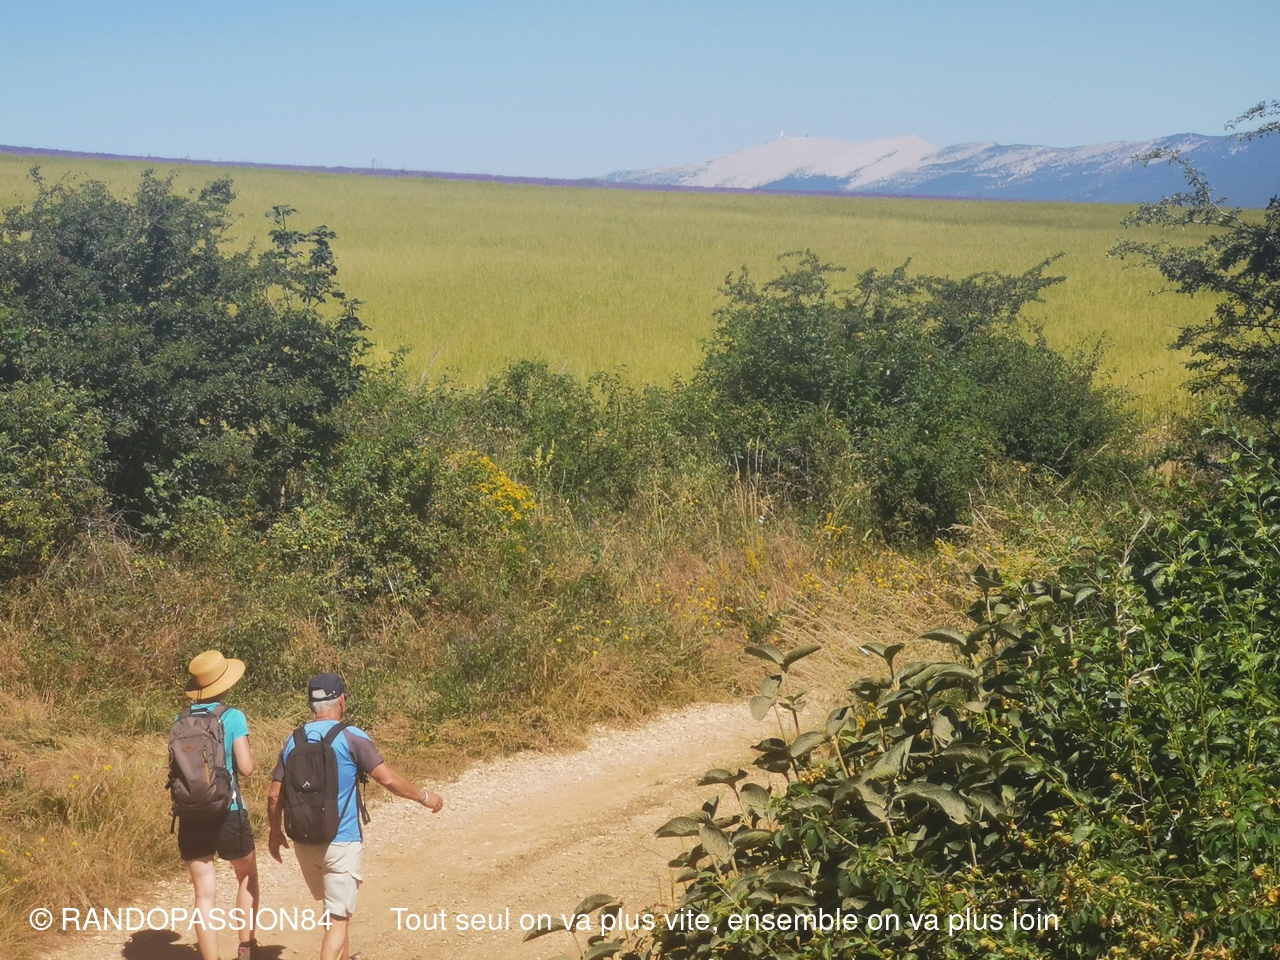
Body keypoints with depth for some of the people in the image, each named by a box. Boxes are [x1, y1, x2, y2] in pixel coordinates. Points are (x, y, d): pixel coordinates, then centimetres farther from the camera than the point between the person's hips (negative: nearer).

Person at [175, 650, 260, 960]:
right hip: (228, 814, -3)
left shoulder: (180, 721, 3)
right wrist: (251, 755, 7)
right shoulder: (233, 717, -10)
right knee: (247, 877, 21)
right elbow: (246, 767, -13)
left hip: (191, 815, 3)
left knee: (204, 895, 6)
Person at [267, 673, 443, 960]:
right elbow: (388, 779, -15)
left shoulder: (293, 741, 3)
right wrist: (424, 797, 0)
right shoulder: (352, 738, -12)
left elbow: (274, 796, 6)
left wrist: (276, 832, 21)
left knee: (335, 909, 25)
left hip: (304, 842, 5)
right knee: (338, 918, 1)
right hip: (341, 842, -5)